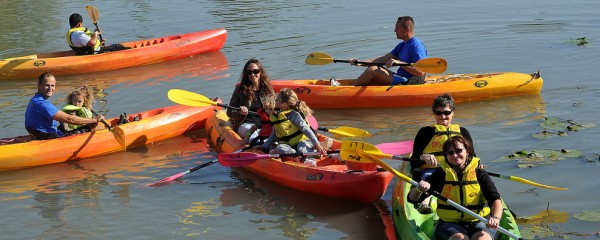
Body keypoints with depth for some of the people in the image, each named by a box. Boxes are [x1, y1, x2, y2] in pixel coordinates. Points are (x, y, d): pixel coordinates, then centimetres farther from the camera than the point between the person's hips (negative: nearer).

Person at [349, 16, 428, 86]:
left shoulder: (417, 46, -13)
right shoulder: (402, 45, 18)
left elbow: (421, 72, -23)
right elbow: (383, 59, 15)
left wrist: (398, 63, -28)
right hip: (401, 79, 10)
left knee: (373, 70, -14)